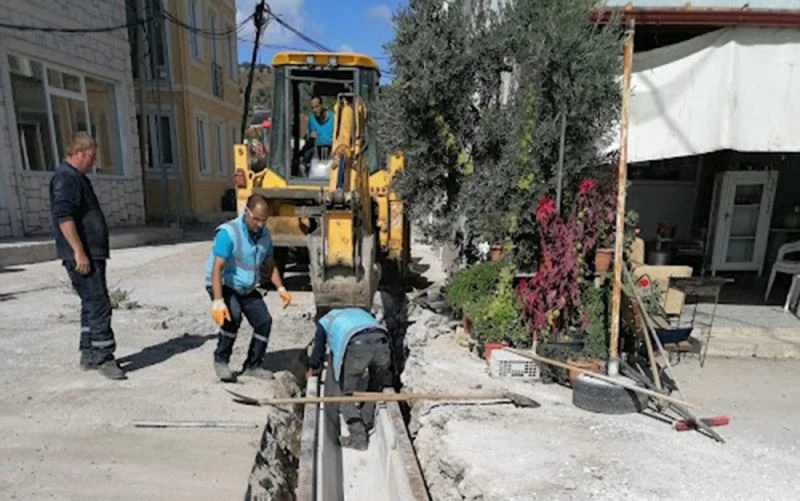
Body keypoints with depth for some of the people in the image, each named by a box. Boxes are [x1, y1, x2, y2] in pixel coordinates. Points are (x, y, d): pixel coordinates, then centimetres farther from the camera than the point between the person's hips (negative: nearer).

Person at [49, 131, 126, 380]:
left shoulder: (77, 177, 21)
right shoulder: (65, 178, -12)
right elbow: (63, 216, -22)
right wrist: (79, 252, -25)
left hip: (91, 254, 11)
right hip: (82, 256, -11)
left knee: (92, 304, 14)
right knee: (99, 304, -10)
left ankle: (89, 355, 22)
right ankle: (103, 357, -4)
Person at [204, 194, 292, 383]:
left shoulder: (264, 234, -5)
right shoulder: (228, 232, -26)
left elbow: (270, 265, 6)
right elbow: (217, 269, -32)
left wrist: (280, 288, -8)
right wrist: (218, 302, -41)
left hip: (247, 288, 6)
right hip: (223, 285, -6)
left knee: (264, 321, -5)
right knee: (233, 316, -30)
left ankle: (252, 366, 14)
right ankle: (221, 361, -6)